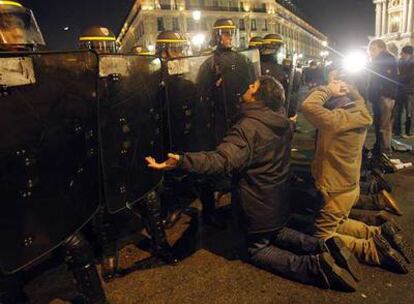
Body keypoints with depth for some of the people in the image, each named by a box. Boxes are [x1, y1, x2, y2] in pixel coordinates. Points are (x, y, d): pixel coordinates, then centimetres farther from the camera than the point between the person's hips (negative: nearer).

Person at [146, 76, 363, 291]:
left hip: (258, 205, -8)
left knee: (257, 250, 14)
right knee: (276, 232, 33)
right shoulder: (283, 122, -5)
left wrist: (181, 162, -52)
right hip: (279, 199, 8)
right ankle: (324, 248, 10)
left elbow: (223, 160, -43)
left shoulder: (249, 127, -29)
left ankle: (315, 266, -5)